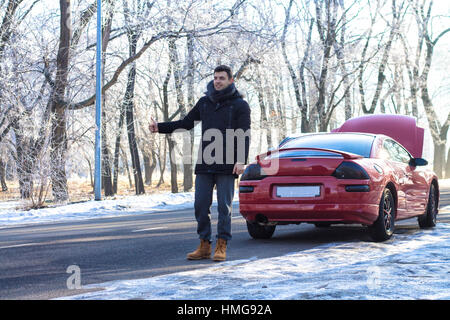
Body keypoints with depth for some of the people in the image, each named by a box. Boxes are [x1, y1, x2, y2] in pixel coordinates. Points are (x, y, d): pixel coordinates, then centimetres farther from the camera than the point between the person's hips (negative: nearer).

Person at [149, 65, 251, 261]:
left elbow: (244, 135, -5)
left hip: (227, 166, -4)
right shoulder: (204, 102, 15)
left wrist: (241, 161, -18)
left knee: (224, 206, -2)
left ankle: (221, 246, 4)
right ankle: (204, 246, 10)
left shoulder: (239, 105, 2)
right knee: (201, 206, 2)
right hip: (204, 164, 5)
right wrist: (159, 127, 6)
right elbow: (186, 123, 18)